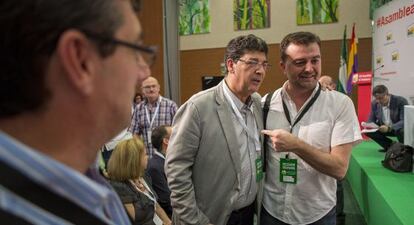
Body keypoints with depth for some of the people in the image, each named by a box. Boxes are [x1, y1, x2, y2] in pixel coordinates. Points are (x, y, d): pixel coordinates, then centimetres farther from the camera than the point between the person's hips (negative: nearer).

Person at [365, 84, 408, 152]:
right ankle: (391, 145, 5)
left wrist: (389, 128, -45)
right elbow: (371, 120, 1)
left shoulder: (401, 101, -21)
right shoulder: (374, 103, -8)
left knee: (402, 131, -37)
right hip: (384, 128, 5)